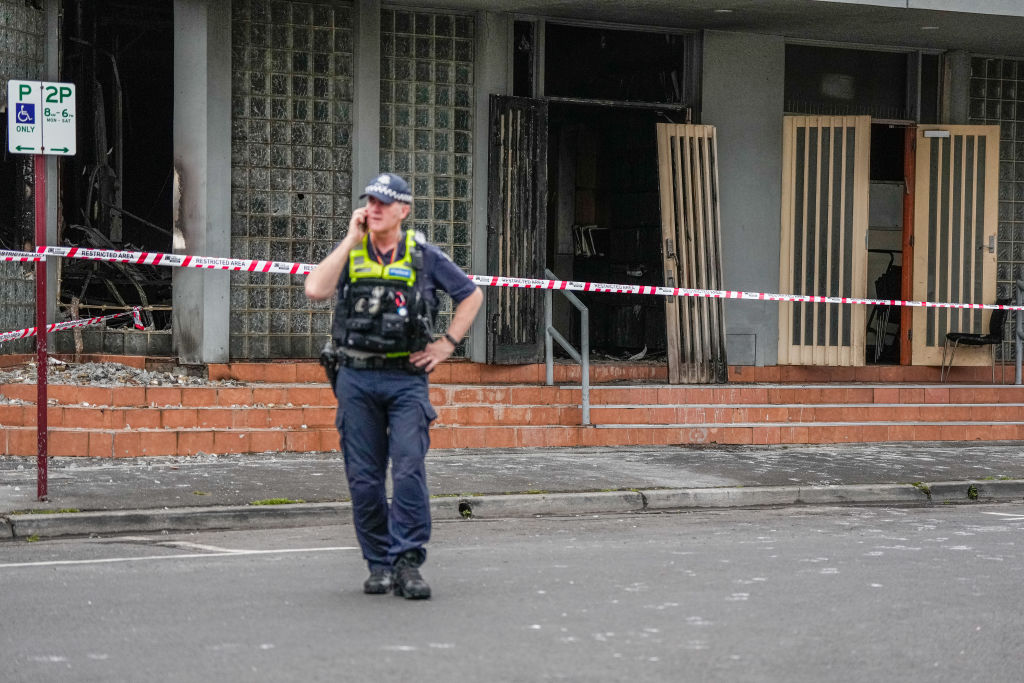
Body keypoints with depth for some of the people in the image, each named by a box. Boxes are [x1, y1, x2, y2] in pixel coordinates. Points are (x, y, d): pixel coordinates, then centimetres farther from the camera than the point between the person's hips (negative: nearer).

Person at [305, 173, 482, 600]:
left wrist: (447, 344, 4)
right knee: (364, 478, 3)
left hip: (407, 377, -2)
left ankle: (408, 562, -9)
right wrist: (352, 240, -8)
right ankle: (379, 564, 13)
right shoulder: (349, 254, 7)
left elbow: (471, 295, 15)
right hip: (356, 377, 2)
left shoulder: (424, 256, 4)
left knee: (409, 470, -14)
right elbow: (315, 289, -11)